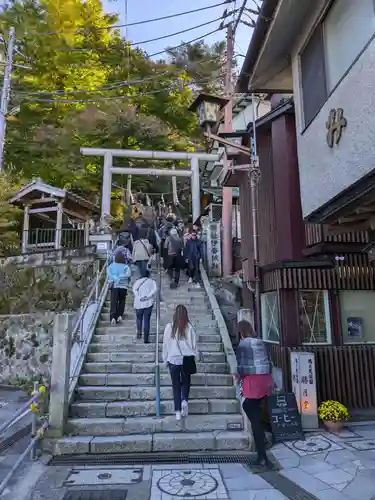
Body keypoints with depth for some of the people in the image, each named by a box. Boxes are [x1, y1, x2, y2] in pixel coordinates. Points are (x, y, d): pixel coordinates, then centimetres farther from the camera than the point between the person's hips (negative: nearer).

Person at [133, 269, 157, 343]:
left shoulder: (137, 281, 9)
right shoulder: (152, 281, 7)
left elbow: (134, 290, -7)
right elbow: (155, 289, -11)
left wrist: (139, 298, -14)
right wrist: (147, 297, -13)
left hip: (138, 304, 1)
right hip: (148, 303, -1)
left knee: (139, 319, 23)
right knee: (146, 321, 2)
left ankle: (139, 332, 7)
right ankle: (146, 339, 0)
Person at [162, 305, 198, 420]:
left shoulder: (169, 327, -7)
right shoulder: (189, 327, -8)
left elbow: (165, 344, -1)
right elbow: (194, 344, -1)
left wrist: (165, 360, 10)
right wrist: (194, 357, 14)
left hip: (173, 360, 0)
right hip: (187, 360, 0)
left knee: (176, 385, 12)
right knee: (185, 382, 21)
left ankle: (178, 411, 12)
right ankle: (185, 400, -3)